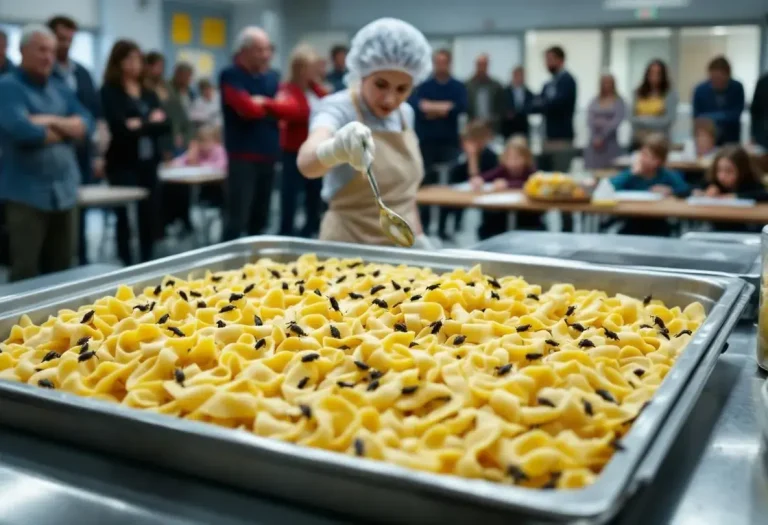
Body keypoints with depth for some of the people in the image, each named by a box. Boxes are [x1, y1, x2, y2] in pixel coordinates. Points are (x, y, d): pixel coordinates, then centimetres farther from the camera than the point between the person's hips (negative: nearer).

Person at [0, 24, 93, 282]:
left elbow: (87, 124, 3)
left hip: (65, 192, 6)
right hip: (26, 195, -6)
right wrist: (66, 131, -3)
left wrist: (53, 121, -14)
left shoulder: (61, 89, 15)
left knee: (61, 272, 10)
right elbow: (23, 131, -19)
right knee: (25, 274, -4)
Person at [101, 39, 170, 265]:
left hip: (148, 163, 5)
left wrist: (141, 125, -11)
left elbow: (165, 125, 3)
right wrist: (151, 124, -8)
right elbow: (119, 127, -15)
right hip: (123, 164, -5)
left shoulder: (149, 93, 15)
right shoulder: (109, 92, -3)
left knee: (150, 216, 7)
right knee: (125, 217, -3)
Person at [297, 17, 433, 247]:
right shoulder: (338, 108, -16)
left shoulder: (406, 113, 3)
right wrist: (335, 150, -56)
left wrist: (417, 234, 13)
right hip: (351, 245, -6)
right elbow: (307, 162, -37)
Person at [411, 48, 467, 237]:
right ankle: (424, 222, 12)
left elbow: (461, 107, -9)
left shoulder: (458, 87, 8)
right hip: (426, 140, 0)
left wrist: (432, 108, -10)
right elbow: (415, 105, -11)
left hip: (449, 141, 0)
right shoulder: (423, 86, 6)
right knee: (426, 181, 3)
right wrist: (444, 107, -15)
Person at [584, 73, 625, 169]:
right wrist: (595, 138, -13)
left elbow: (617, 121, -8)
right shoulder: (595, 101, 9)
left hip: (610, 143, -2)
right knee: (593, 169, -3)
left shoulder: (618, 102, 2)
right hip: (594, 141, 2)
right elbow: (589, 119, 0)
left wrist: (602, 137, -13)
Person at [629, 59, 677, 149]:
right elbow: (632, 118, 7)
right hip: (638, 141, 3)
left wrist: (643, 119, -4)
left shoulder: (670, 94, -1)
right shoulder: (639, 93, 9)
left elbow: (669, 120, -6)